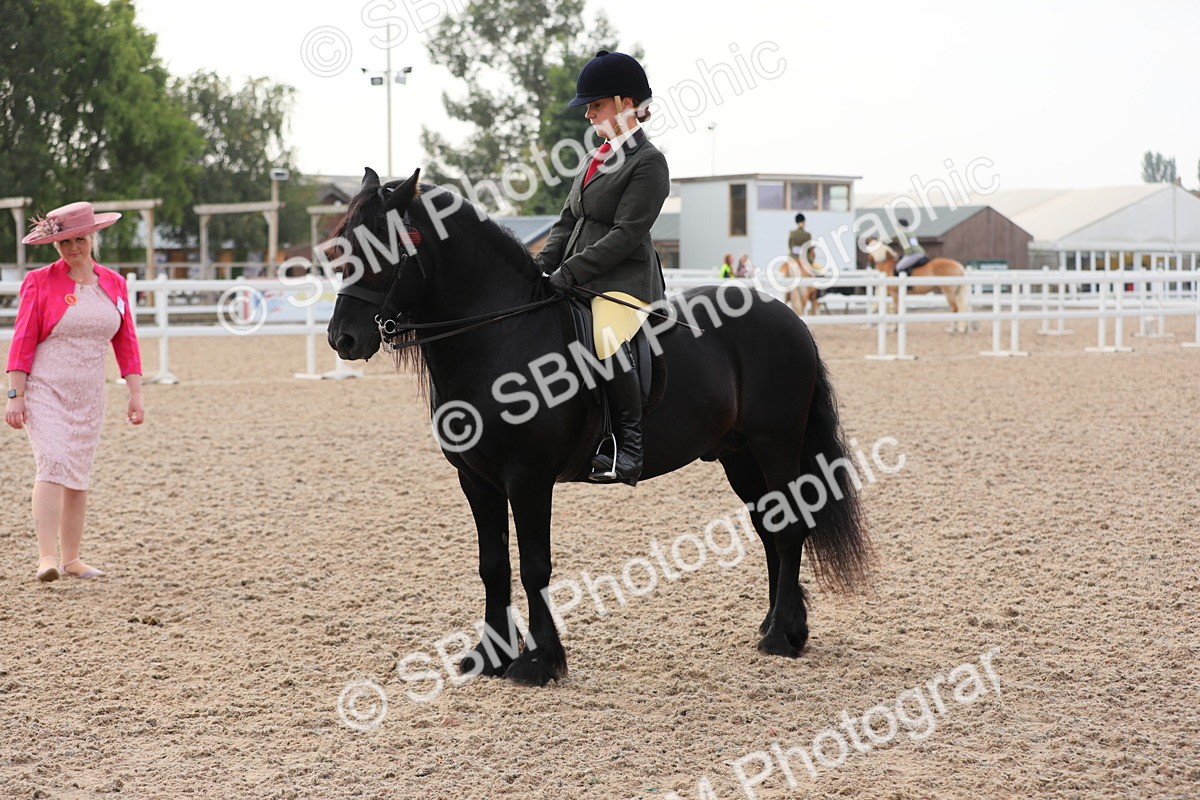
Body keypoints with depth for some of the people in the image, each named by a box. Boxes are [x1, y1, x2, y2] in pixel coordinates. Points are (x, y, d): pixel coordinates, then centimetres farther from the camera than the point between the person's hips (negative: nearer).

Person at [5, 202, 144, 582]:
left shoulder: (114, 284, 6)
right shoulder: (39, 282, -5)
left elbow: (126, 343, 9)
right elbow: (22, 341, -7)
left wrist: (135, 395, 5)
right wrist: (15, 395, -11)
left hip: (88, 396, 4)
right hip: (44, 390, -4)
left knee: (79, 477, 9)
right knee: (53, 464, -17)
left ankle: (71, 558, 18)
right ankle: (46, 557, -21)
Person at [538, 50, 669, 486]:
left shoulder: (648, 163, -9)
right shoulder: (601, 157, 18)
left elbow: (626, 235, -17)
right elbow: (567, 221, 19)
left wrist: (570, 272, -21)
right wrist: (541, 268, 4)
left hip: (624, 281, -10)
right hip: (580, 281, 10)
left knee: (606, 340, -34)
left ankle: (630, 446, -26)